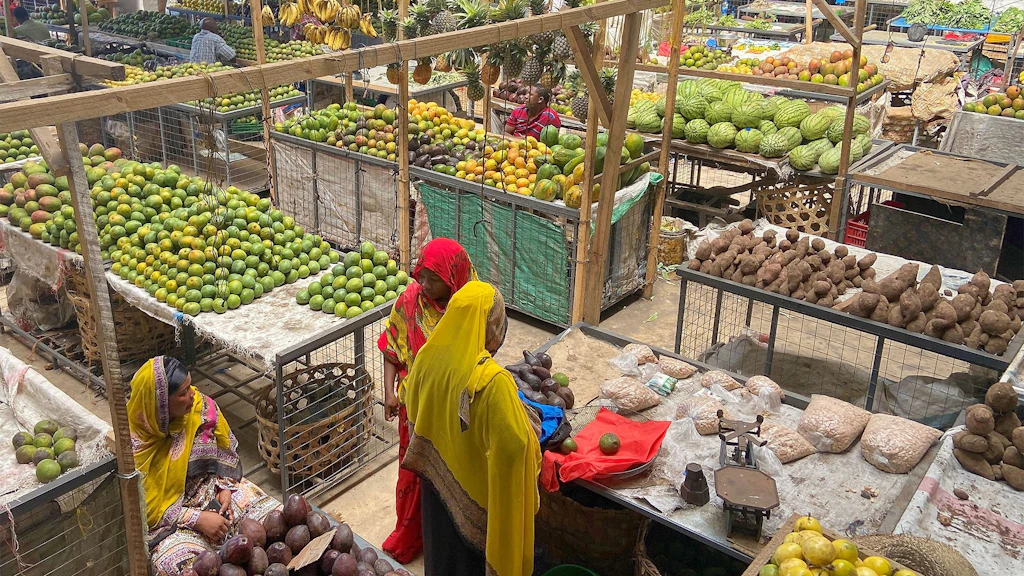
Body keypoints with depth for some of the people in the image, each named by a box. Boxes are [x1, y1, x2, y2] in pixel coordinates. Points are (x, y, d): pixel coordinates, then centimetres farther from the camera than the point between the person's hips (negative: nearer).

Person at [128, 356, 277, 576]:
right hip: (169, 519, -4)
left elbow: (227, 451, 6)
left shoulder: (201, 406, -10)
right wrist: (197, 519, -22)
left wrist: (226, 488, -8)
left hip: (214, 490, 4)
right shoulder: (134, 445, -22)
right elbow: (147, 508, -16)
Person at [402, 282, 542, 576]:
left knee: (443, 547, 29)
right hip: (480, 492, -5)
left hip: (439, 478, 6)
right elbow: (513, 446, -30)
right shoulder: (493, 381, -34)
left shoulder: (427, 358, -14)